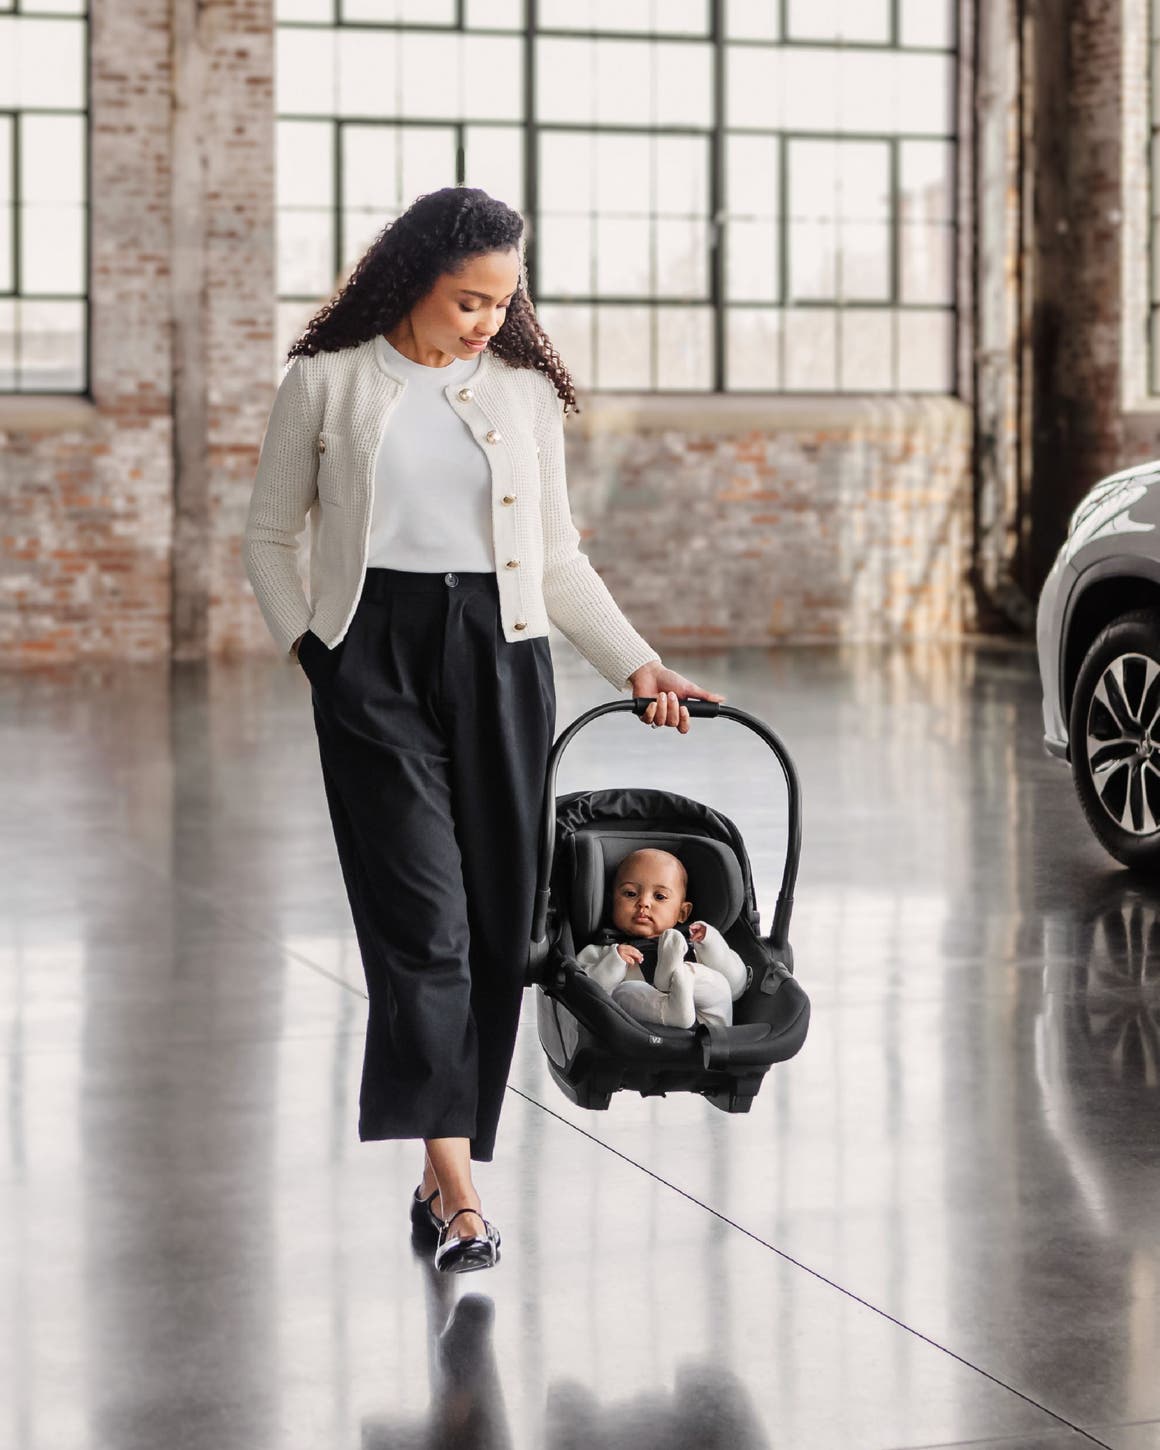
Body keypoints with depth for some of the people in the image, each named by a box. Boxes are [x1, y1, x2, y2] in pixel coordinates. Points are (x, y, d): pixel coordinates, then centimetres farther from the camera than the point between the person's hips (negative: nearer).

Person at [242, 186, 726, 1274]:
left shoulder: (526, 393, 11)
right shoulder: (326, 382, 3)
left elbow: (558, 561, 14)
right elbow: (269, 535, 11)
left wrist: (637, 663, 4)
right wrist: (306, 644, -1)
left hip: (499, 657, 3)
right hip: (374, 657, -3)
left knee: (497, 916, 1)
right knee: (422, 911, -13)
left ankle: (446, 1171, 14)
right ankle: (454, 1184, -15)